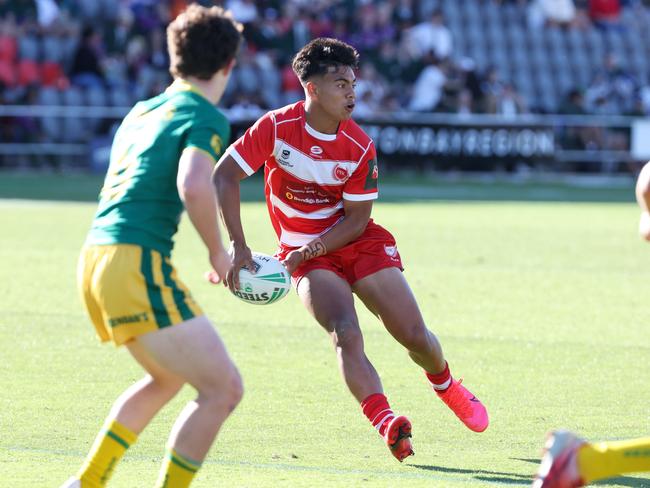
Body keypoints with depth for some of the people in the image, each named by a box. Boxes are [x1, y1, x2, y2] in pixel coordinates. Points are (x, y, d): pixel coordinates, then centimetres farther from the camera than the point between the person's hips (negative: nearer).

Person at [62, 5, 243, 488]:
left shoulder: (142, 112, 20)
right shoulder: (206, 116, -6)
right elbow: (194, 186, -24)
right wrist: (218, 253, -10)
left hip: (96, 255, 9)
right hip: (137, 264, -9)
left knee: (169, 378, 29)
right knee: (223, 388, -7)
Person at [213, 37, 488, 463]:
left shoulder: (360, 148, -12)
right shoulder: (277, 127, -15)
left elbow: (356, 220, -8)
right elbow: (224, 176, -14)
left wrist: (310, 249, -23)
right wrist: (238, 246, -21)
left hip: (360, 244, 2)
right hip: (307, 257, -2)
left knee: (416, 337, -2)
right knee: (345, 333, -27)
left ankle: (445, 384, 32)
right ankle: (387, 424, -36)